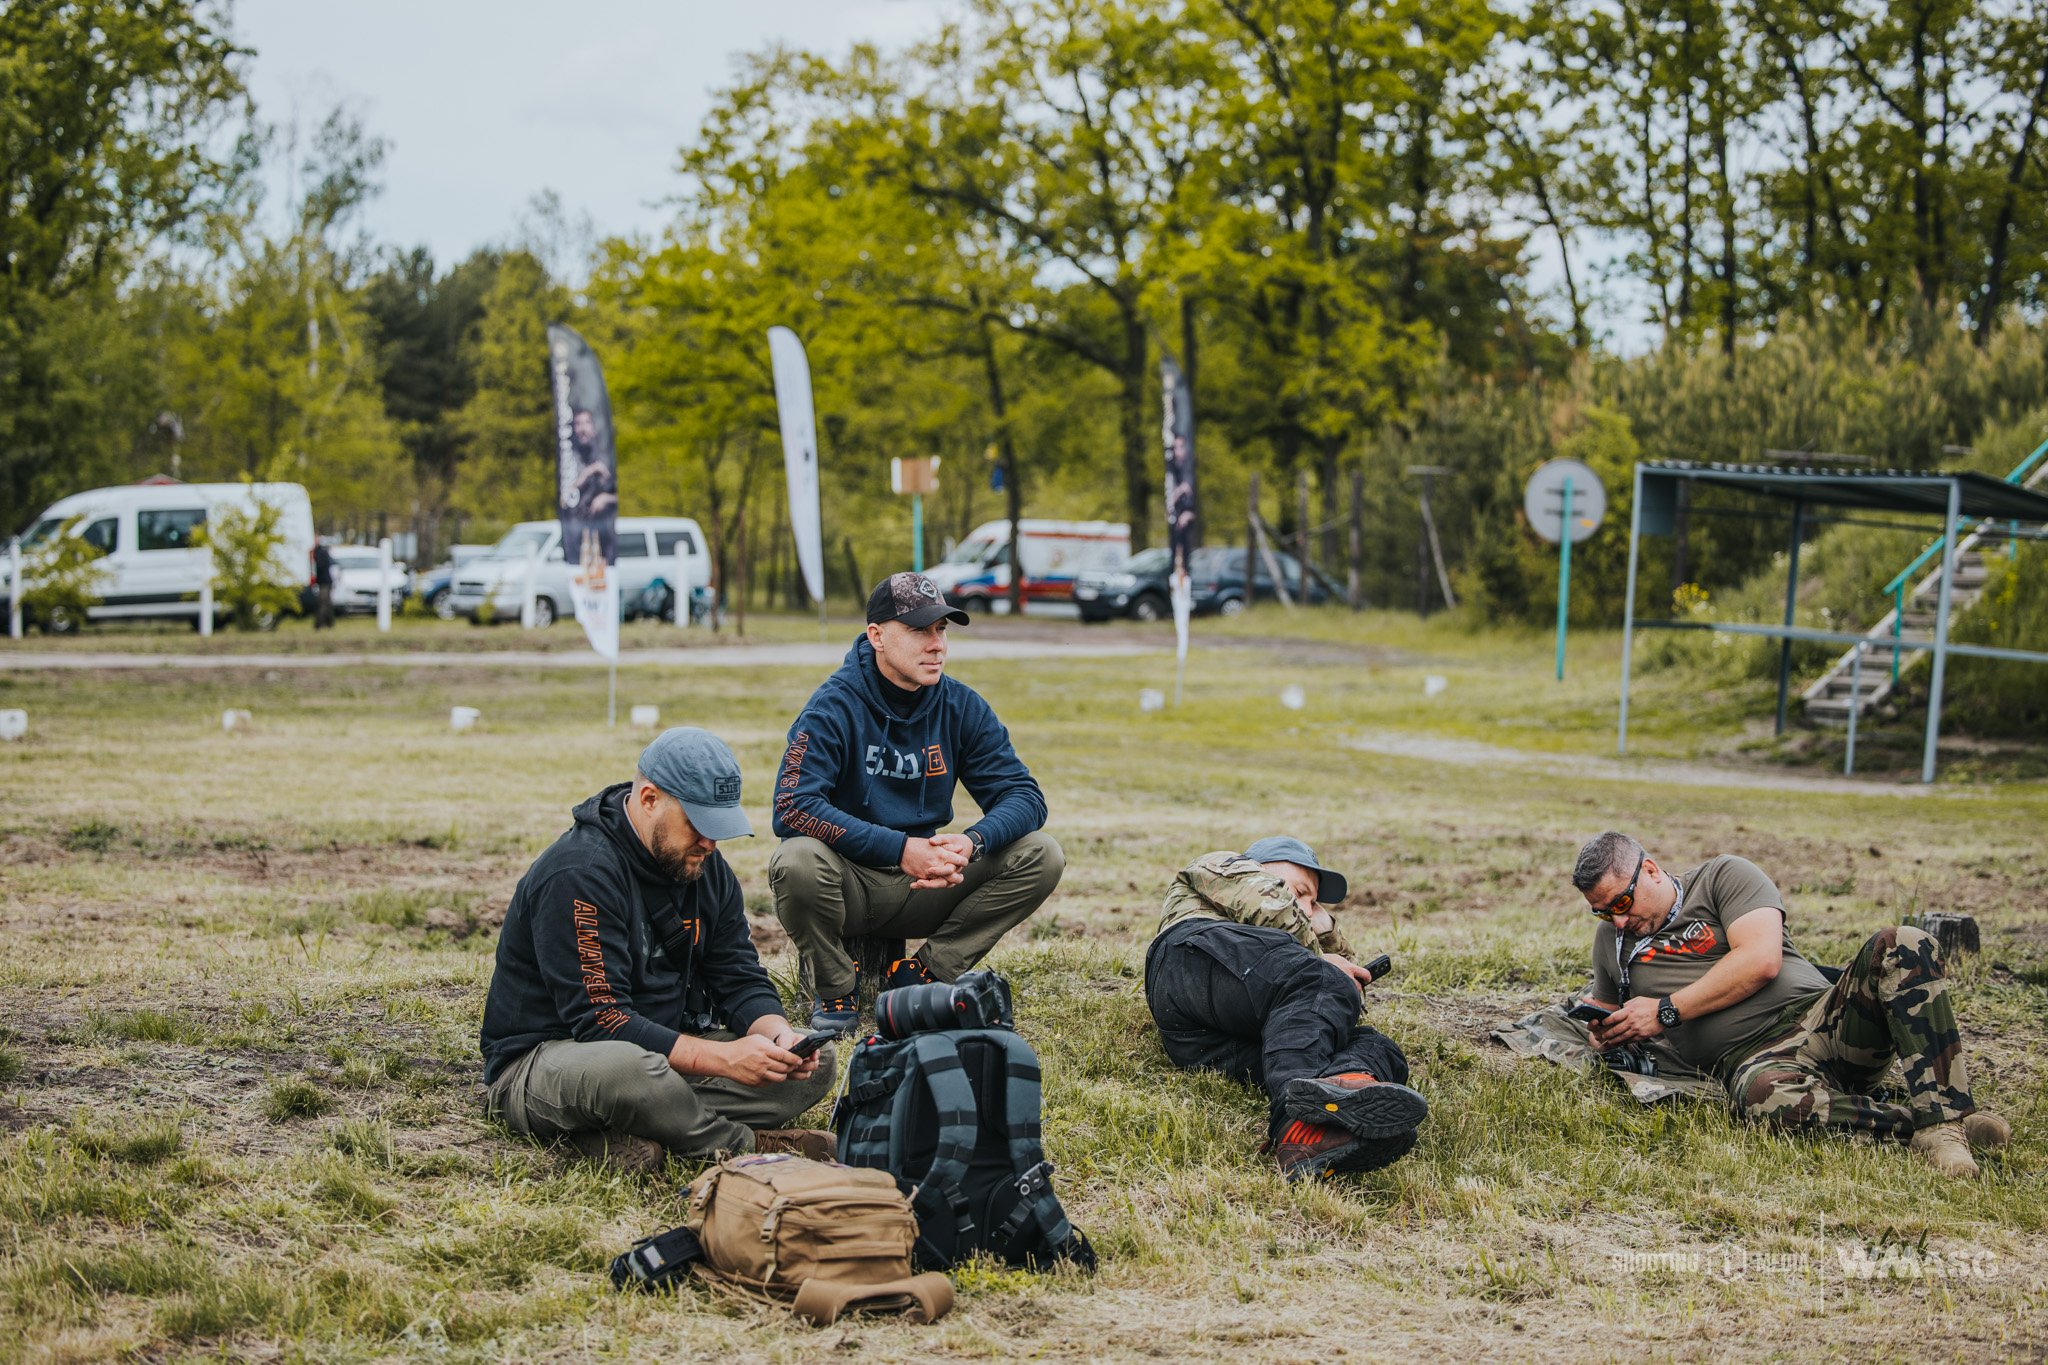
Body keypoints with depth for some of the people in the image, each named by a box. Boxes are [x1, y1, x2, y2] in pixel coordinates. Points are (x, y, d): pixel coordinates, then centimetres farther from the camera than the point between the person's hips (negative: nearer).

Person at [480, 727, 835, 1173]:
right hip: (546, 1059, -9)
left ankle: (630, 1133, -21)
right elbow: (600, 1021, -27)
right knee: (624, 1071, -44)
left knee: (815, 1063, -7)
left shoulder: (705, 867, 6)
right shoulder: (579, 873, -22)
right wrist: (723, 1058, -32)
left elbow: (739, 976, 8)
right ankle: (746, 1145, -16)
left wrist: (779, 1032, -16)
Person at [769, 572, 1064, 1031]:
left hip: (923, 889, 4)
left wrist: (972, 843, -25)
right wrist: (901, 849, -32)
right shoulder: (835, 706, -15)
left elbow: (1022, 795, -2)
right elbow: (793, 807, -27)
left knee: (1041, 856, -12)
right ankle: (836, 989, -8)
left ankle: (919, 975, -5)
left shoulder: (961, 707, -1)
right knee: (797, 861, -37)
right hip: (850, 882, -4)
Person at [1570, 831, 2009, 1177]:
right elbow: (1602, 1006, 38)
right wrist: (1600, 1034, 12)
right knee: (1770, 1102, -41)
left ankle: (1944, 1119, -39)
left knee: (1901, 947, -31)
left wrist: (1666, 1011, -6)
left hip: (1822, 1020, 0)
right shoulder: (1611, 938, 22)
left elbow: (1762, 960, -7)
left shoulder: (1722, 876, 9)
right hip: (1752, 1060, 0)